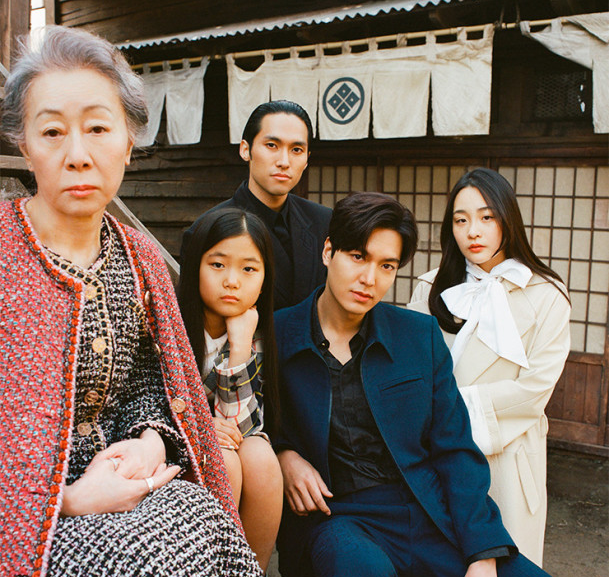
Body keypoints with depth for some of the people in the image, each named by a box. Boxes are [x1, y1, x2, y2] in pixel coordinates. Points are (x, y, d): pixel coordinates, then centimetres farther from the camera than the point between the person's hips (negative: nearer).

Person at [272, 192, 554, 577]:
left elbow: (456, 449, 5)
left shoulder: (422, 335, 7)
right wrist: (282, 454, -8)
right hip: (335, 518, -3)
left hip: (430, 515, 3)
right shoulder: (275, 335, -1)